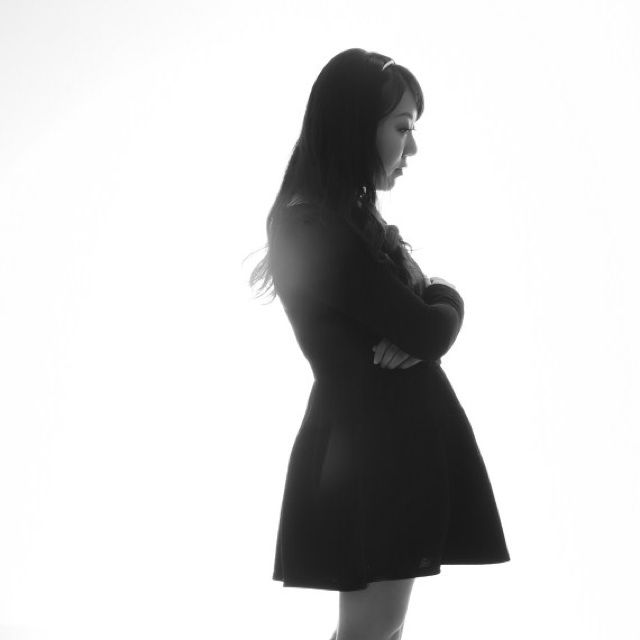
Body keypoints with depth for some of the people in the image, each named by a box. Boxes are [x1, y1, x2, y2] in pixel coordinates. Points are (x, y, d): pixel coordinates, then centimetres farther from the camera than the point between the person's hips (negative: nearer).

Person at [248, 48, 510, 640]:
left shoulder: (351, 220, 14)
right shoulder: (314, 228, -17)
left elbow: (434, 311, 11)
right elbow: (431, 330, -18)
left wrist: (425, 316, -12)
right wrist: (442, 301, 4)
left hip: (396, 438, 9)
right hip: (370, 447, -9)